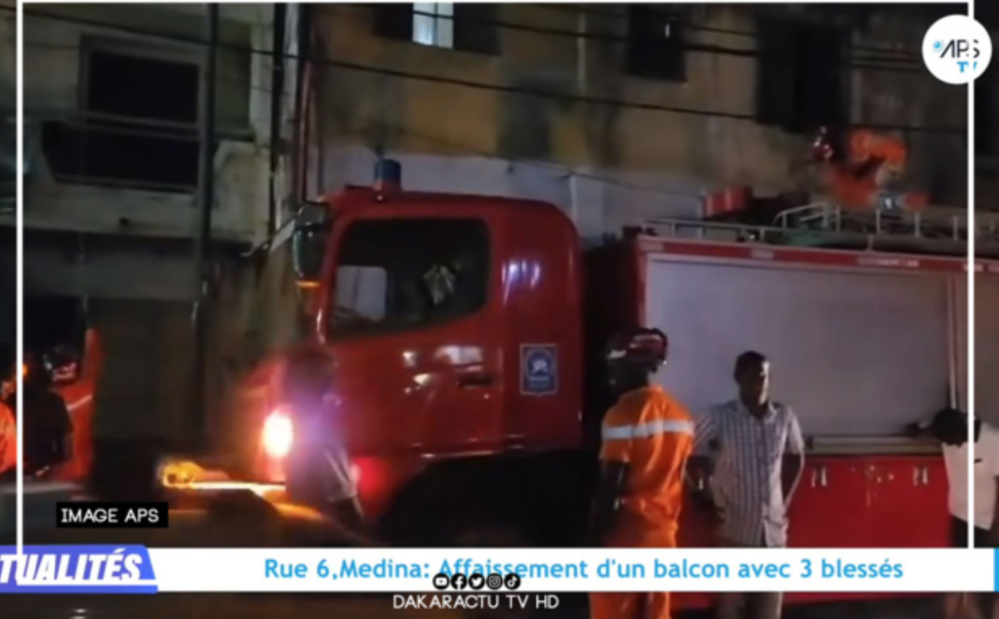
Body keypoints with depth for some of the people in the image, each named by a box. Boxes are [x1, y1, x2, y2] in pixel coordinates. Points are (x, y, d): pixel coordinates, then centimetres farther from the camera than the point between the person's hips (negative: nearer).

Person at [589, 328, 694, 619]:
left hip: (623, 535, -7)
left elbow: (610, 484, -16)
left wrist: (595, 536, -11)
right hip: (662, 534, 7)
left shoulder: (624, 413, -15)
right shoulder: (680, 414, 8)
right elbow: (676, 478, 12)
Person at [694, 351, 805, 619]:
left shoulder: (785, 417, 2)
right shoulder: (718, 418, -9)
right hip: (731, 530, -3)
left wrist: (785, 501, 10)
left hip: (773, 530, 3)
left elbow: (796, 458, 18)